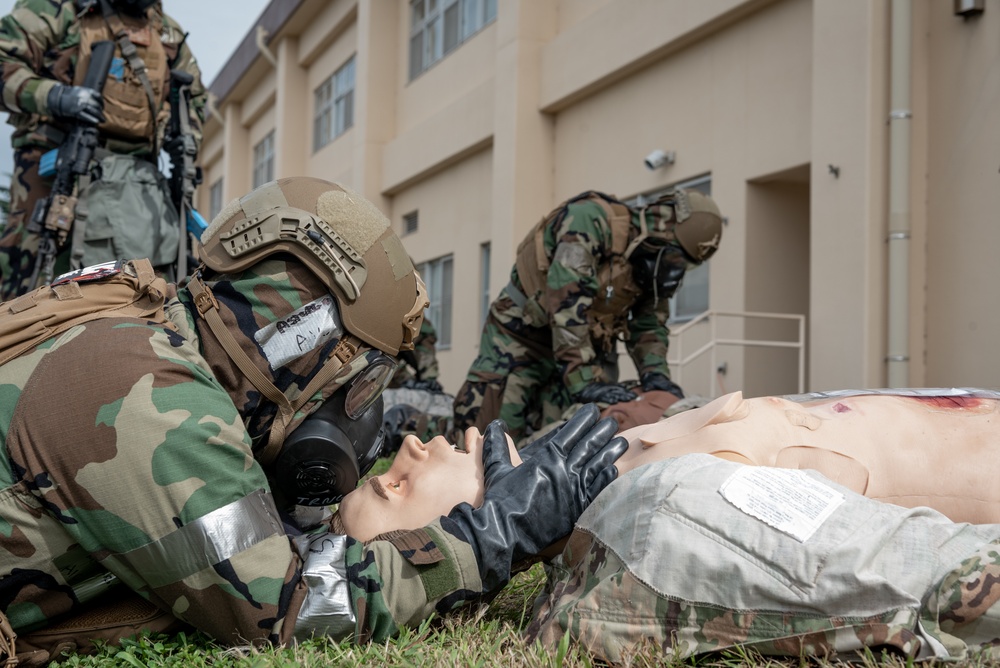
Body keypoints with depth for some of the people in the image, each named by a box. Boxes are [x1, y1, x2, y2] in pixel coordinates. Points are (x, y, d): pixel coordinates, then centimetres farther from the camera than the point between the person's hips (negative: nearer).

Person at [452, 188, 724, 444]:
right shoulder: (592, 220, -27)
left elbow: (649, 325, 7)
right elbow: (567, 305, -36)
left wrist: (655, 374, -15)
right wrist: (585, 382, -40)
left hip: (587, 344, 6)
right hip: (520, 335, -6)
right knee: (487, 429, -13)